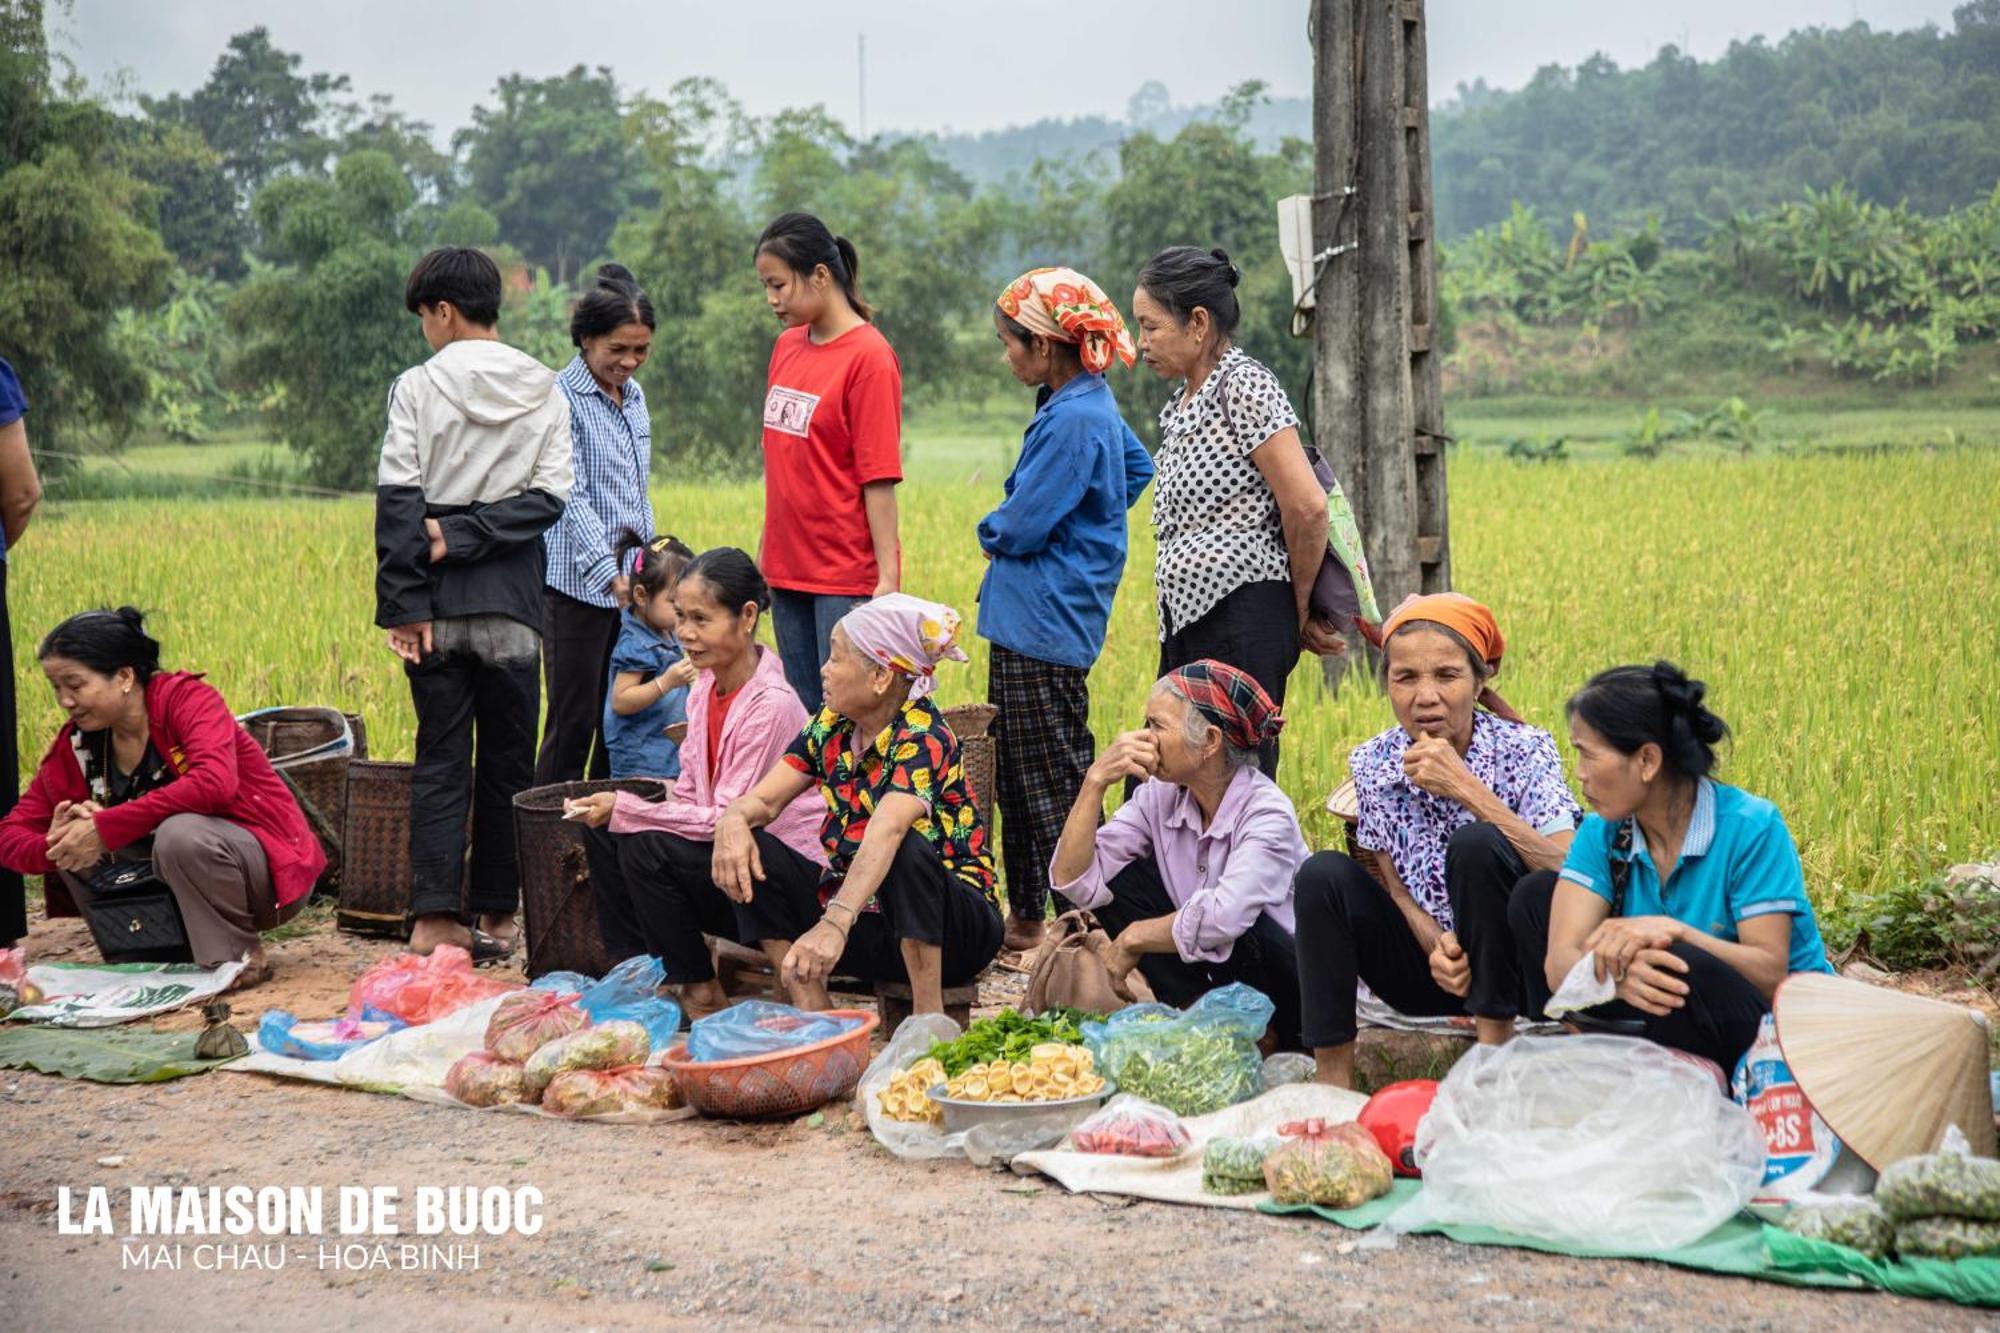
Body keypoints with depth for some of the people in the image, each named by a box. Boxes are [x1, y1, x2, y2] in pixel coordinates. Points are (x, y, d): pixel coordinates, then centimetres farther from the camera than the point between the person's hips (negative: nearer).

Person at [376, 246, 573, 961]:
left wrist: (403, 603, -8)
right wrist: (466, 538, -5)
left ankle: (435, 915, -3)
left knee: (439, 759, 4)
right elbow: (549, 496, -4)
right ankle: (497, 912, 15)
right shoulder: (544, 391, 4)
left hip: (438, 602, -1)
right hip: (511, 602, 1)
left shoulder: (417, 387, -2)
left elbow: (397, 500, -7)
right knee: (508, 760, 10)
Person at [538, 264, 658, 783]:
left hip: (632, 585, 7)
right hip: (579, 584, -7)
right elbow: (571, 495, -19)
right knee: (574, 721, -5)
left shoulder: (634, 396, 13)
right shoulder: (562, 398, -10)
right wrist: (609, 572, -29)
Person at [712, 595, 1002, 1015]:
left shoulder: (923, 736, -20)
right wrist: (733, 820, -24)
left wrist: (836, 922, -52)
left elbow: (886, 831, -37)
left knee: (907, 847, -37)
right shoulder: (832, 726, 2)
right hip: (865, 908, 7)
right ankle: (815, 1017, -14)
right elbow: (764, 799, 2)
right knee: (748, 852, -9)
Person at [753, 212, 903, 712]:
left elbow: (879, 478, -14)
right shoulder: (787, 346, 10)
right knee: (801, 713, 13)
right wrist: (765, 552, 16)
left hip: (847, 575, -7)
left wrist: (888, 577, -16)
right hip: (789, 571, 7)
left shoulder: (868, 356, -11)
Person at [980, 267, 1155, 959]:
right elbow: (1139, 465, 28)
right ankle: (1025, 914, 26)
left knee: (1052, 780, -3)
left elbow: (1022, 526, -21)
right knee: (1016, 777, 16)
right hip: (1027, 618, 10)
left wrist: (991, 530, 2)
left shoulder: (1073, 420, -20)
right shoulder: (1092, 404, 10)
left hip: (1044, 623, -10)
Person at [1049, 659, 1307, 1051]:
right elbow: (1073, 881, -11)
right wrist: (1095, 781, -20)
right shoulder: (1158, 797, -4)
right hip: (1207, 982, 5)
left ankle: (1260, 1034, -7)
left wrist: (1132, 940, -22)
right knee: (1119, 877, -9)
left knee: (1231, 922, -34)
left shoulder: (1267, 813, -22)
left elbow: (1222, 918, -38)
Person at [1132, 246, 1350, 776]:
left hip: (1243, 617, -9)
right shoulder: (1180, 406, 18)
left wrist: (1301, 610, -5)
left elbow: (1307, 507, -17)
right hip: (1188, 619, 9)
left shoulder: (1243, 385, -10)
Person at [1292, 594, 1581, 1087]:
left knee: (1474, 844, -30)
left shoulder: (1523, 750, -13)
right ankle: (1333, 1078, -16)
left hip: (1512, 968, -3)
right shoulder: (1374, 764, -3)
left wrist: (1466, 789, -30)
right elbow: (1395, 886, 2)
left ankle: (1493, 1047, -19)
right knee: (1324, 874, -19)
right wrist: (1436, 946, -20)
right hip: (1431, 966, 4)